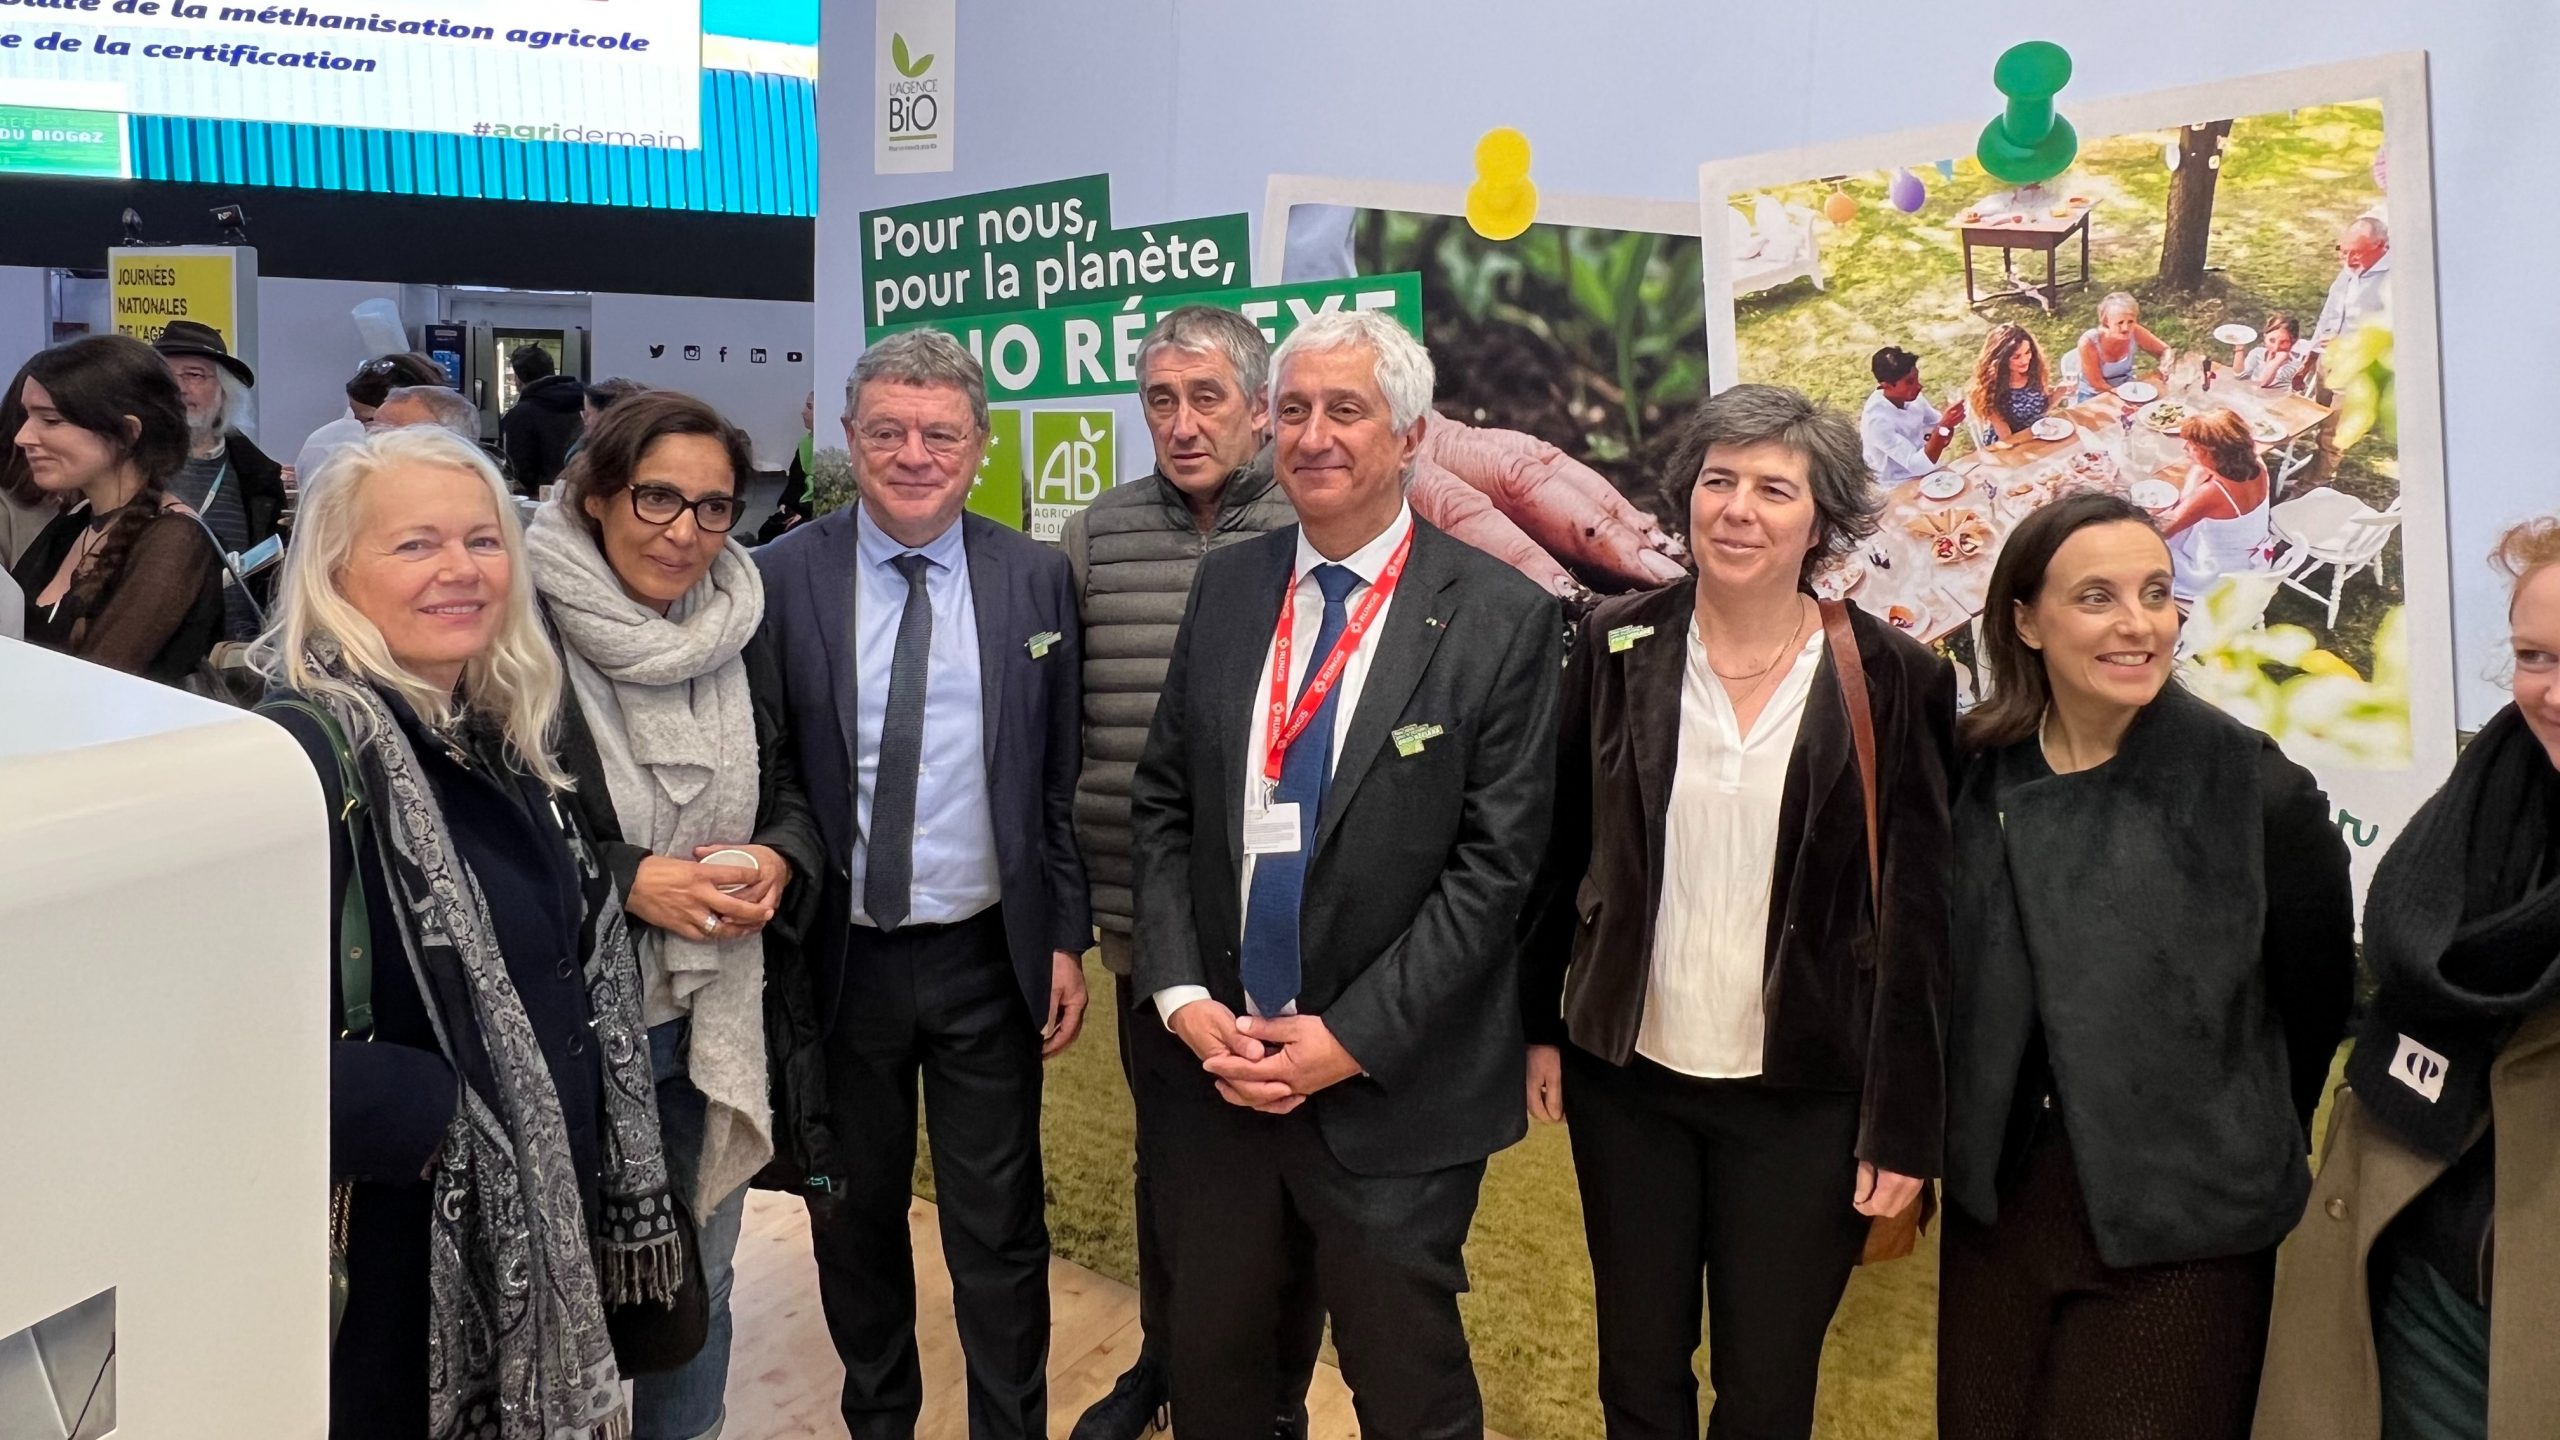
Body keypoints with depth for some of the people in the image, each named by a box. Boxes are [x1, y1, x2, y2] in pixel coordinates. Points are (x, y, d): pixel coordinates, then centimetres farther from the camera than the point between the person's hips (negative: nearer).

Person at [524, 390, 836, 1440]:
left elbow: (792, 792, 11)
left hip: (719, 1017, 5)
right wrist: (625, 881, -20)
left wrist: (779, 860, -10)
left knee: (700, 1277, 19)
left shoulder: (741, 633, 2)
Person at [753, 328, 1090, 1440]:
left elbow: (1063, 774, 3)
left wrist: (1068, 936, 1)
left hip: (989, 956, 0)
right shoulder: (781, 578, -4)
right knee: (853, 1216, 18)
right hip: (836, 957, 1)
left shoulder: (1037, 578, -1)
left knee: (999, 1225, 10)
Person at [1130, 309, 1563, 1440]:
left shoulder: (1503, 618, -9)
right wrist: (1182, 996, -5)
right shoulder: (1225, 586, 5)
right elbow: (1162, 806, 7)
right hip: (1216, 1064, 4)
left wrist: (1352, 1039, -14)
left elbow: (1494, 861, -11)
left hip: (1392, 1094, -3)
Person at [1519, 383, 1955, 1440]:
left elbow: (1918, 916, -6)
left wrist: (1903, 1123, -6)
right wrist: (1540, 1023, 4)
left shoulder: (1895, 681, -9)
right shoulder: (1617, 645, -4)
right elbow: (1560, 849, 3)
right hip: (1626, 1076, 2)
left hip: (1802, 1098, -2)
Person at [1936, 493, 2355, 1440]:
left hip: (2181, 1231, -3)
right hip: (1997, 1205, 3)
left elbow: (2316, 1000, -1)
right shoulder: (1974, 774, -4)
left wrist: (2246, 1158, 8)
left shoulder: (2259, 791, -13)